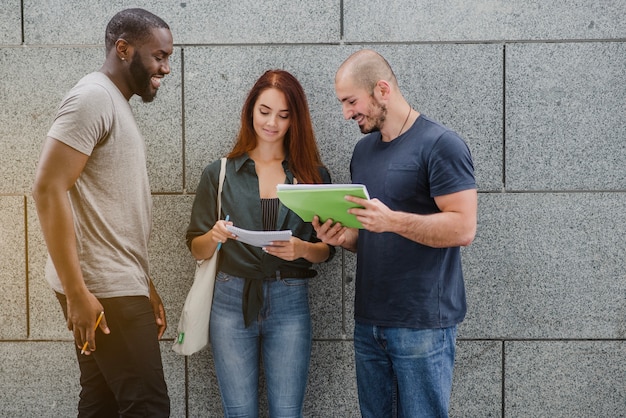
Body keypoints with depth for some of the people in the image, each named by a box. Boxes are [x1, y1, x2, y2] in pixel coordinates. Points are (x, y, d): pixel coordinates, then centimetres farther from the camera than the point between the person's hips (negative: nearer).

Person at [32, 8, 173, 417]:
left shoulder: (118, 105, 19)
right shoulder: (93, 96, -9)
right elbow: (49, 188, -18)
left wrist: (146, 287, 19)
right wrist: (77, 292, -21)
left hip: (118, 286, 9)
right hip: (102, 290, -9)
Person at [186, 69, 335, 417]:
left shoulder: (313, 176, 6)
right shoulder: (220, 173, 5)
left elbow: (327, 250, 8)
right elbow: (197, 250, 7)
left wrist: (302, 249, -14)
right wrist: (214, 237, -15)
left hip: (290, 302, 0)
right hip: (232, 300, 0)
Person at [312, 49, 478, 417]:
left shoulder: (441, 145, -10)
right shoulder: (363, 150, 14)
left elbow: (463, 228, -17)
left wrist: (393, 221, -27)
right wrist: (343, 237, -1)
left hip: (423, 324, -7)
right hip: (369, 319, 7)